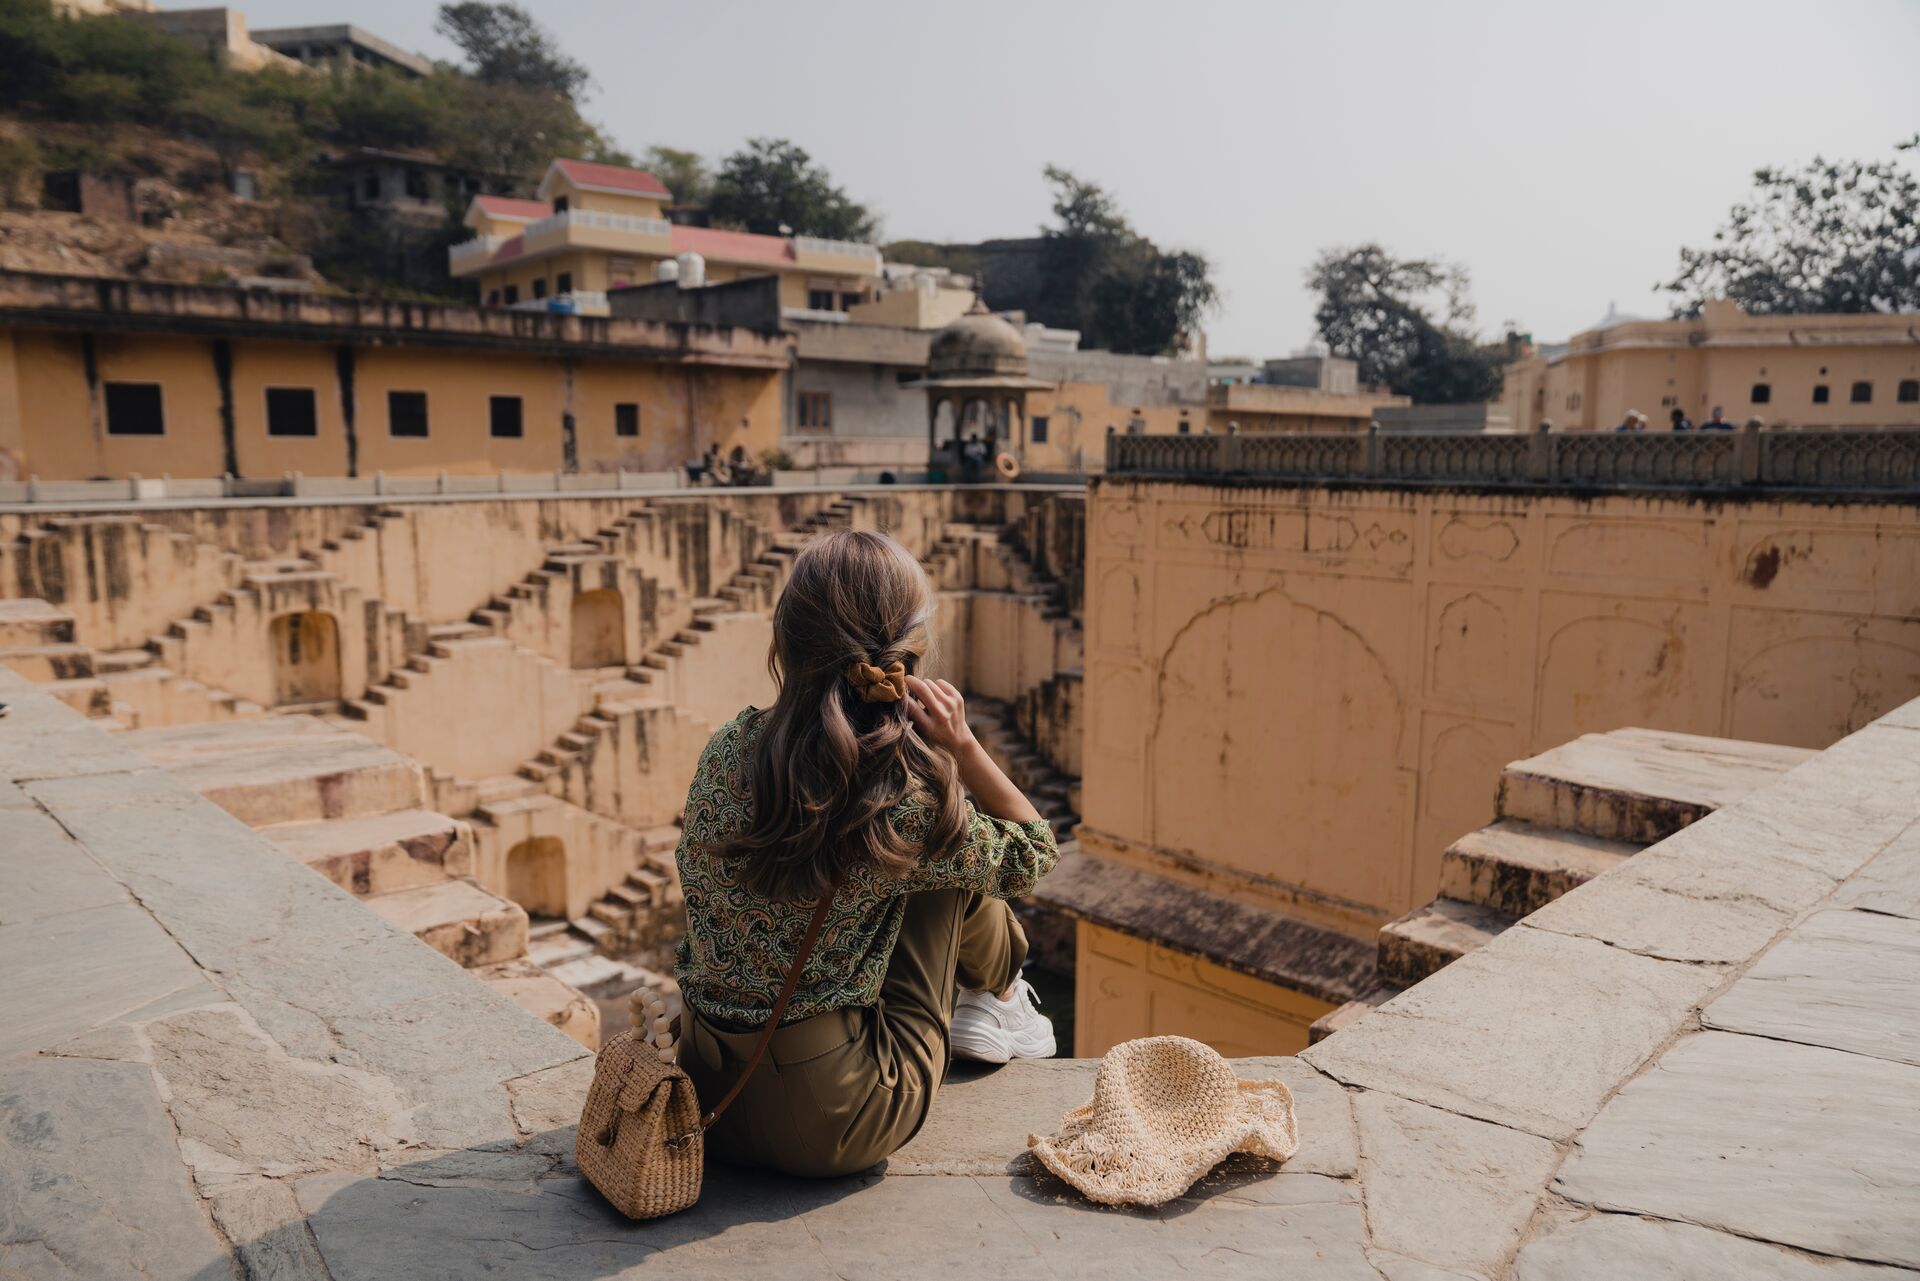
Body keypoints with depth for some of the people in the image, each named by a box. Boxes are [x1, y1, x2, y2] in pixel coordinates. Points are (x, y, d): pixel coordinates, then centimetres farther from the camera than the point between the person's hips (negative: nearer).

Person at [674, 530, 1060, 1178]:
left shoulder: (728, 747, -10)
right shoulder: (906, 799, -22)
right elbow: (1031, 853, -1)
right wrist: (962, 745, -11)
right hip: (834, 1128, -5)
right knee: (956, 867, 9)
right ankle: (994, 1000, 38)